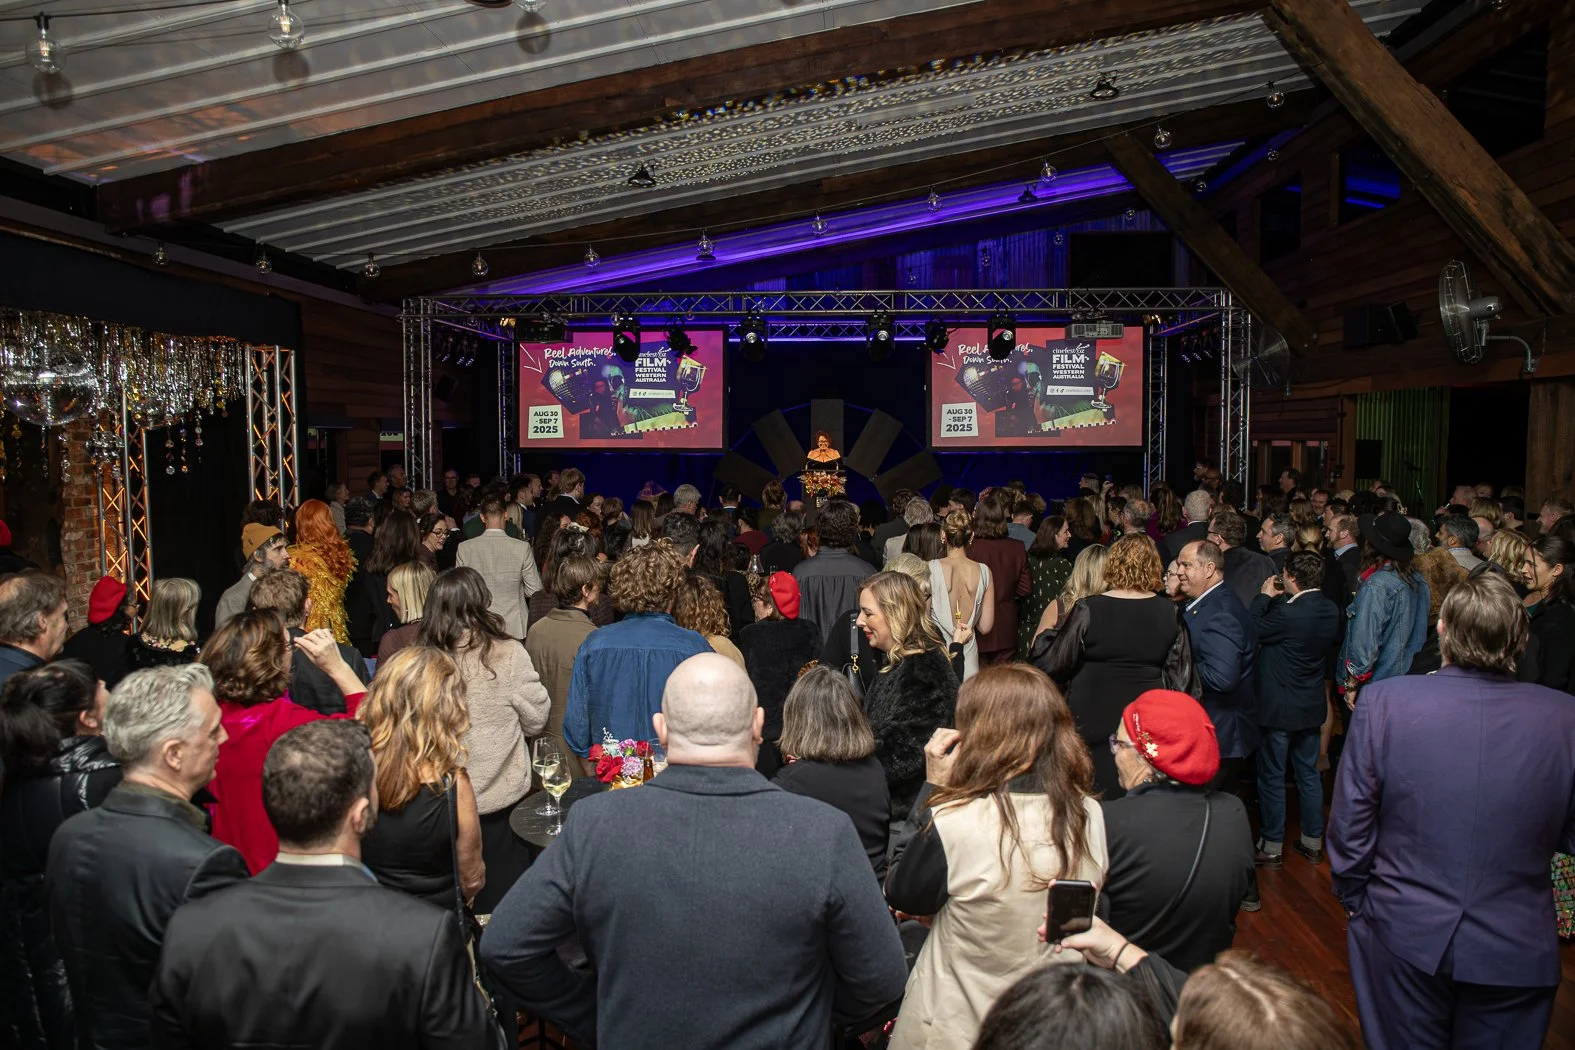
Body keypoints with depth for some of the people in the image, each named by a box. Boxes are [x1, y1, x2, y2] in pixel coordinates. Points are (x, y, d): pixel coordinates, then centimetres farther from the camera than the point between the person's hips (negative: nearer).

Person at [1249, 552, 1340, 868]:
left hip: (1278, 709, -7)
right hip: (1312, 707, 7)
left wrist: (1265, 596, -4)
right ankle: (1313, 841, 29)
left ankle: (1272, 846, 16)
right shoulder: (1330, 610, -4)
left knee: (1272, 778, 6)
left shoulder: (1287, 613, -27)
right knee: (1308, 774, 19)